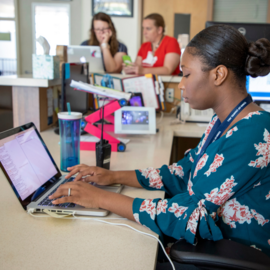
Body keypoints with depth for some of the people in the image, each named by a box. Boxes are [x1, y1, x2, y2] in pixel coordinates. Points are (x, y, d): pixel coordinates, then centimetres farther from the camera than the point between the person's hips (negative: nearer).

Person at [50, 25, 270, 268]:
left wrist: (102, 198, -24)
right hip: (211, 244, 8)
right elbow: (183, 172, 9)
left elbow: (189, 216, -29)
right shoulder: (223, 122, 4)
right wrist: (114, 177, 0)